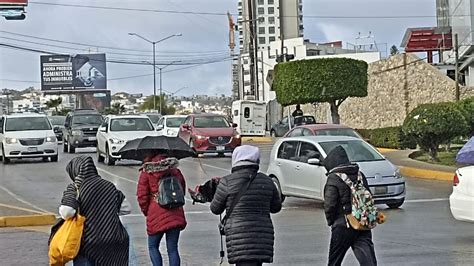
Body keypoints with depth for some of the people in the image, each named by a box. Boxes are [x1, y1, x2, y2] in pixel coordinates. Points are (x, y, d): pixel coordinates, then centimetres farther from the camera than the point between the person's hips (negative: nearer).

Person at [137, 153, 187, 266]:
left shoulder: (146, 172, -1)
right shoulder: (174, 170, 10)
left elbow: (142, 195, -4)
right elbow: (182, 190, 17)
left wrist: (146, 211, 10)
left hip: (156, 215, -3)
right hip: (176, 215, 3)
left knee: (153, 247, 13)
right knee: (173, 249, 8)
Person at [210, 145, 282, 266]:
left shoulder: (227, 182, -4)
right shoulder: (266, 181, 7)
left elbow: (215, 209, 7)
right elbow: (276, 207, 18)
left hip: (240, 235, -5)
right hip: (264, 235, 5)